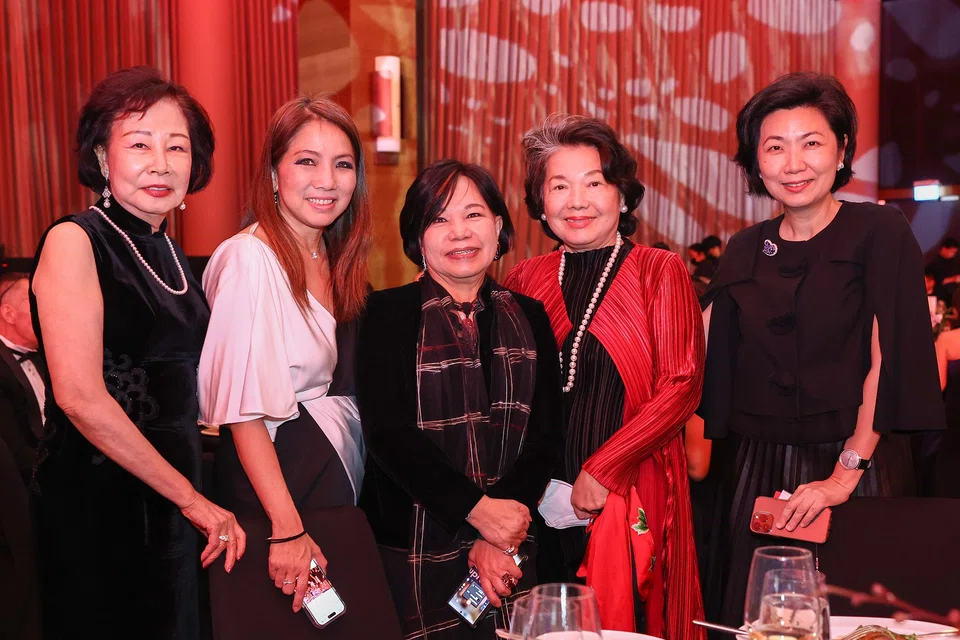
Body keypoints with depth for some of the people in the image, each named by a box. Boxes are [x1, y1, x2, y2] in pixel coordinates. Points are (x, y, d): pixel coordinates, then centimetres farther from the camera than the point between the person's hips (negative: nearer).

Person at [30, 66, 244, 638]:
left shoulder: (171, 254, 9)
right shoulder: (74, 241, -12)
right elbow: (79, 396, -21)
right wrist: (189, 496, -17)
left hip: (171, 497, 7)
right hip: (97, 499, -7)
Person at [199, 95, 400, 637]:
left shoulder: (336, 260, 8)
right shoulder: (250, 258, -17)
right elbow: (244, 411, -21)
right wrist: (287, 529, -25)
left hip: (342, 476, 8)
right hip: (276, 476, -8)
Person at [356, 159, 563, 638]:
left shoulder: (529, 318, 7)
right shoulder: (389, 313, -3)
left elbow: (544, 438, 0)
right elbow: (388, 432, -12)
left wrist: (497, 539, -12)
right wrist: (478, 508, -19)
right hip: (413, 553, -3)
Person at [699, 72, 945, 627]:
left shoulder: (880, 232, -4)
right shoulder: (747, 250, 7)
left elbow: (889, 360, -11)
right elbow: (698, 350, 12)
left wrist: (846, 472, -16)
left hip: (858, 469, -3)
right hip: (757, 475, 4)